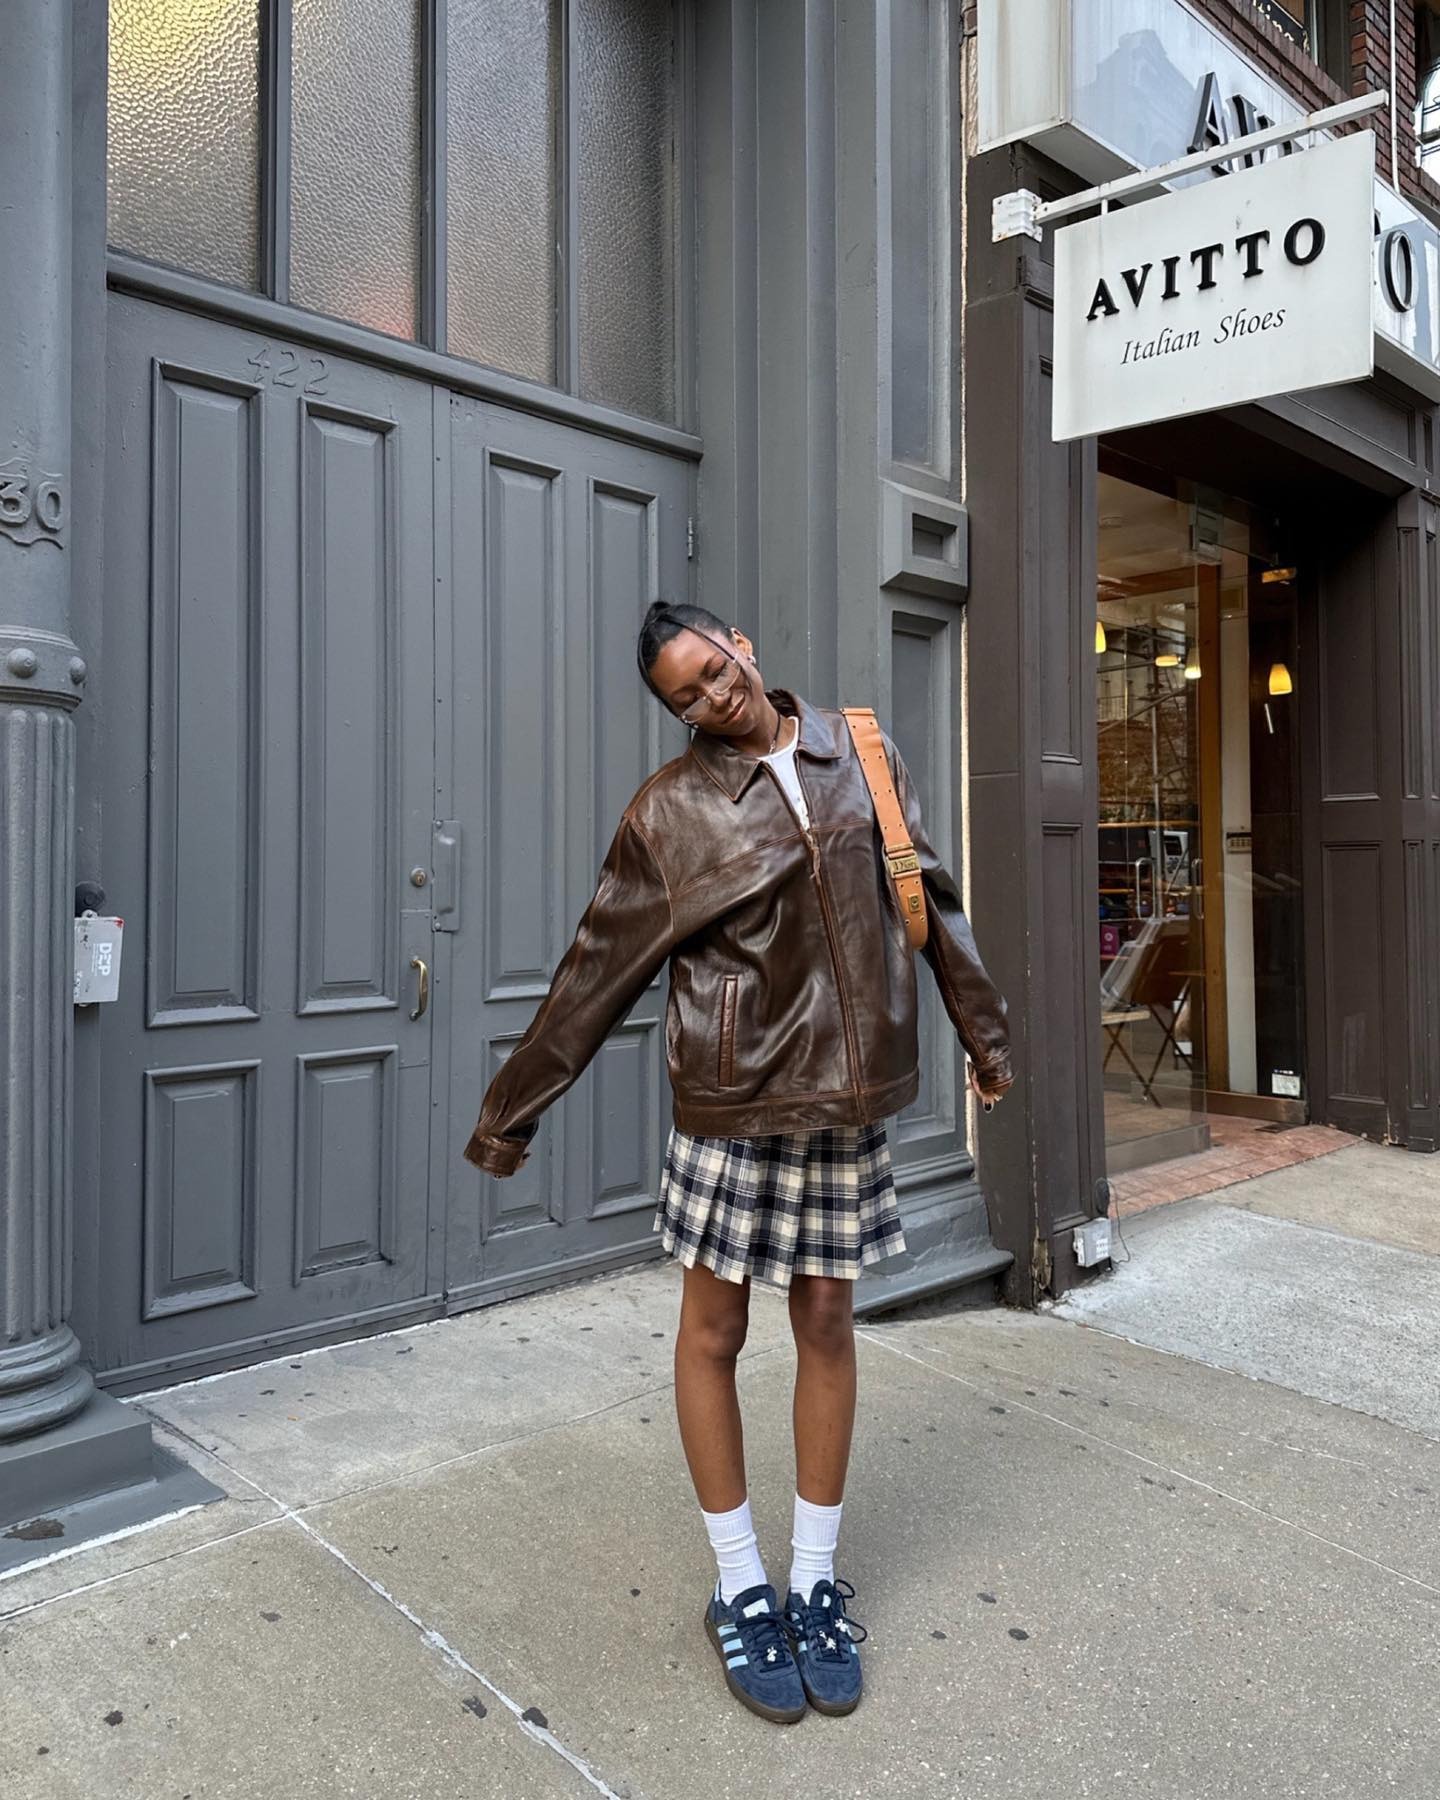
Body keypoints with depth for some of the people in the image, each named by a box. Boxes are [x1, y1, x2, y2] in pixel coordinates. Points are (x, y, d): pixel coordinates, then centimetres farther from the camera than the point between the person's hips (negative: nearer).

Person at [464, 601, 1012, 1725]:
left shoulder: (857, 754, 3)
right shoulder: (669, 812, -6)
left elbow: (933, 898, 11)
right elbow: (597, 973, -3)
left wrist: (983, 1028, 15)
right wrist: (513, 1110, 0)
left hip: (850, 1096, 3)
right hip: (734, 1103, -2)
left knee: (827, 1326, 12)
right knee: (714, 1335, 7)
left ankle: (817, 1582, 30)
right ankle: (741, 1591, 27)